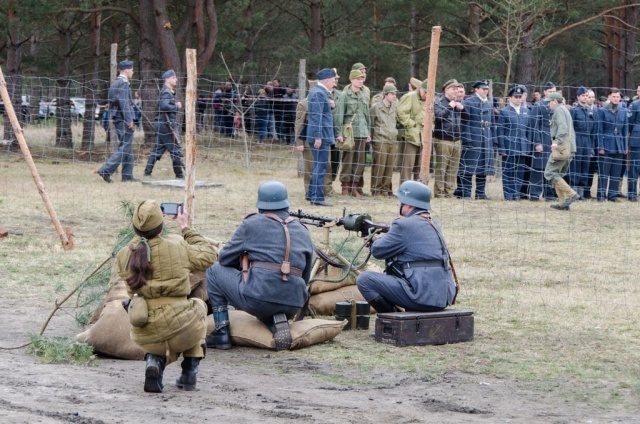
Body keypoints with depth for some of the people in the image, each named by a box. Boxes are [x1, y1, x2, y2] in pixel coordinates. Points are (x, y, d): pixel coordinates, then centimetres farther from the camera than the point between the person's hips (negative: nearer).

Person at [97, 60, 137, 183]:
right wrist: (129, 119, -20)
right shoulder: (124, 83, -13)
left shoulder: (114, 83, 17)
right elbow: (123, 102, -20)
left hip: (117, 119, 10)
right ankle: (106, 170, -16)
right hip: (123, 119, -10)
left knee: (127, 147, 13)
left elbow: (111, 103, 19)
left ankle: (127, 175, 14)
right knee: (125, 147, -9)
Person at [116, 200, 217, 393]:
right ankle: (189, 375, 27)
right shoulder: (178, 248, -10)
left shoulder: (123, 257, -3)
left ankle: (154, 362, 2)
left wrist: (140, 232, 27)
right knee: (198, 305, 34)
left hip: (145, 336, 3)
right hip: (180, 328, -3)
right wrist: (186, 228, 18)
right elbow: (208, 256, 9)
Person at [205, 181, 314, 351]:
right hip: (293, 307, 5)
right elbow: (305, 276, 21)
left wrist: (243, 266, 32)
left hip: (258, 298, -5)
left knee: (214, 271, 18)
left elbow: (224, 259, 11)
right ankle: (277, 321, 6)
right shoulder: (303, 232, 17)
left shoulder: (251, 224, 4)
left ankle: (221, 334, 12)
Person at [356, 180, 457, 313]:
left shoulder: (404, 225, -11)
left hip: (422, 296, -9)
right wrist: (380, 239, 20)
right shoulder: (432, 224, 17)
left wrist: (375, 241, 19)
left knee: (364, 279, -5)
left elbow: (378, 251, -2)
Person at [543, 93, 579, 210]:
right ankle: (562, 203, 10)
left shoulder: (559, 110, -5)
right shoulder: (565, 110, 25)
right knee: (558, 174, 13)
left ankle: (571, 194, -17)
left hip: (561, 147, -10)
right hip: (568, 148, 10)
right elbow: (571, 131, 29)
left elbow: (563, 127, -20)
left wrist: (557, 141, -29)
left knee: (550, 173, -11)